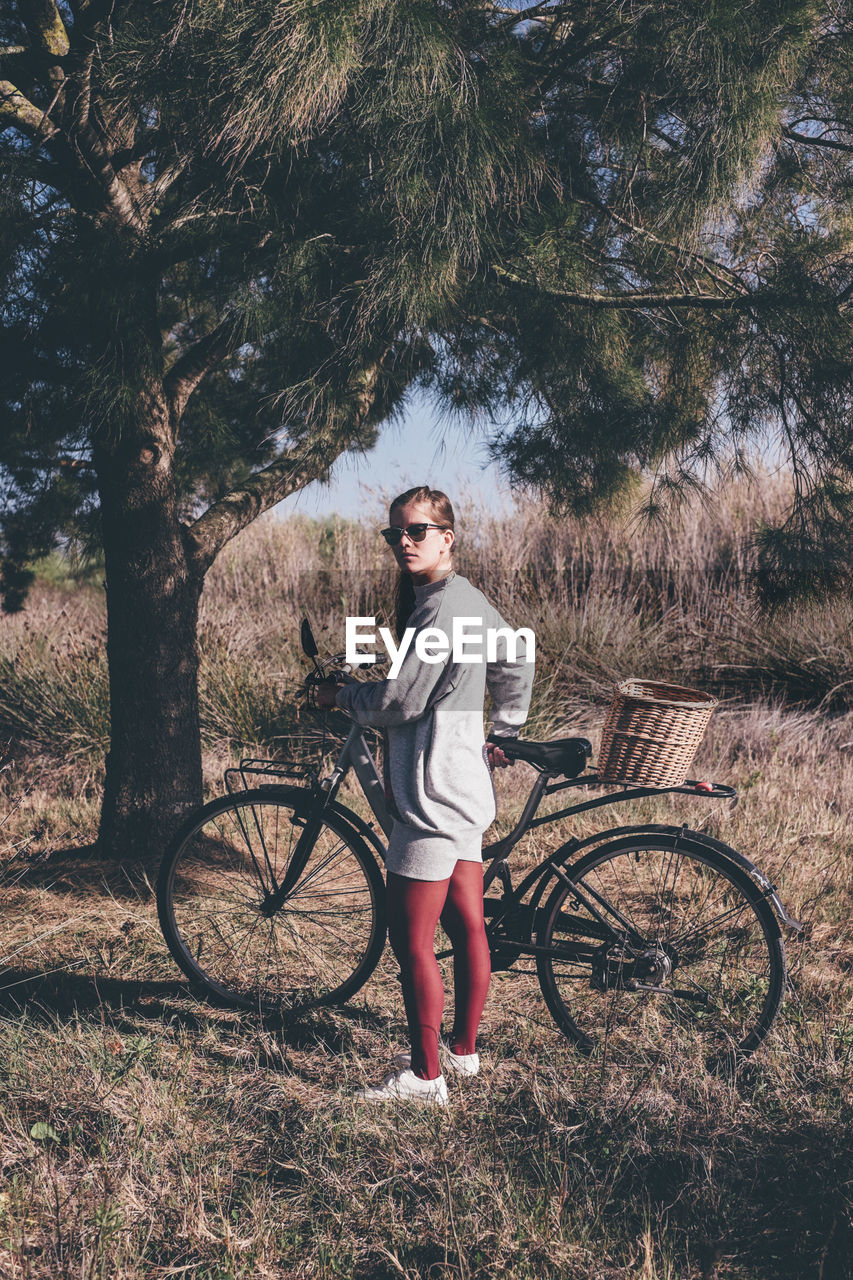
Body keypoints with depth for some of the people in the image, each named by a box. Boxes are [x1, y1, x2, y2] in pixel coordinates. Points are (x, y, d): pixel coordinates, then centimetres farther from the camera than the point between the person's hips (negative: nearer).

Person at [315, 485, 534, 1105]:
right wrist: (502, 734, 32)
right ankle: (463, 1048, 30)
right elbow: (518, 663, 25)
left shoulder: (440, 607, -18)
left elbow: (397, 700, -20)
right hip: (464, 784, 10)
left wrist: (341, 695, -2)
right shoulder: (471, 600, 13)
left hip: (431, 791, -10)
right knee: (468, 925, 17)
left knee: (412, 939, -2)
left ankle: (425, 1075, 9)